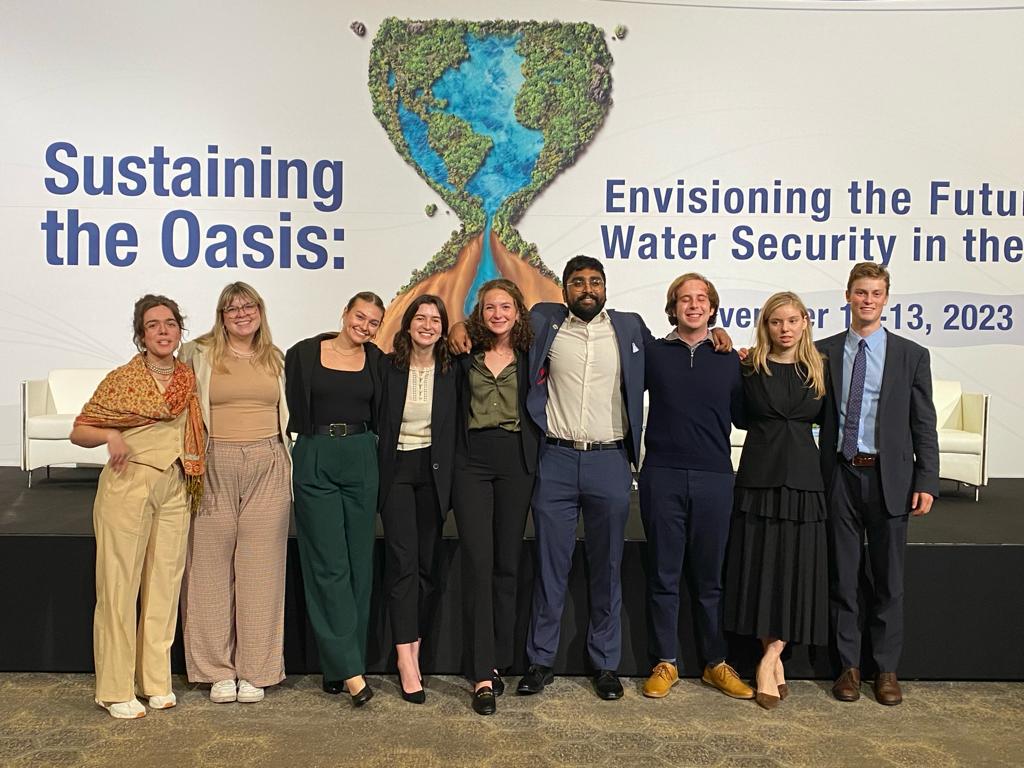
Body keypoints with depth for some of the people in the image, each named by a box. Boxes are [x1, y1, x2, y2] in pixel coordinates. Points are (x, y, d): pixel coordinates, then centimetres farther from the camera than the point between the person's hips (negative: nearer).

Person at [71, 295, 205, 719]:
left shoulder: (189, 377, 8)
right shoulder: (121, 379, -5)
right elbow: (79, 431, -1)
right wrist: (110, 435, -20)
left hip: (175, 489, 5)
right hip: (127, 486, -4)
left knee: (164, 584, 8)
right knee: (119, 584, -1)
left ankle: (156, 681, 20)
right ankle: (115, 689, 10)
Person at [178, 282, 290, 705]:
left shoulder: (276, 360, 14)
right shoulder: (198, 354, 5)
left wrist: (287, 465, 14)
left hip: (267, 468, 2)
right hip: (215, 466, -2)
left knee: (260, 569, 3)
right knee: (211, 567, 2)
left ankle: (254, 670, 13)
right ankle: (217, 670, 15)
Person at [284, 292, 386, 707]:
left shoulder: (377, 361, 8)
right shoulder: (304, 353, 1)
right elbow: (293, 409, 5)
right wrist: (315, 442, 0)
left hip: (361, 461, 3)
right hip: (315, 461, -3)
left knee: (358, 564, 5)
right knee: (329, 565, -5)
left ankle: (338, 665, 16)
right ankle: (350, 669, -3)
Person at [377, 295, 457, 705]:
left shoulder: (451, 371, 2)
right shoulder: (388, 367, 0)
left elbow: (458, 429, 5)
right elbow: (376, 423, 2)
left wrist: (452, 478, -1)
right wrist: (375, 474, -3)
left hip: (434, 472, 2)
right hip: (396, 469, -2)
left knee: (427, 563, 5)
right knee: (403, 560, -9)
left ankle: (414, 651, 17)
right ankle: (406, 660, -8)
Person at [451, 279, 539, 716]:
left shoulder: (530, 356, 7)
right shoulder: (466, 355, 7)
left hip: (515, 462, 1)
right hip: (472, 461, -1)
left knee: (507, 564, 7)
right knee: (477, 562, -7)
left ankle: (497, 663, 20)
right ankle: (483, 675, -3)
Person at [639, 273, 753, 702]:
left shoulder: (729, 359, 9)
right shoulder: (653, 353, 5)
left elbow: (742, 416, 10)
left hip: (714, 478, 1)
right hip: (662, 475, -1)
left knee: (709, 578, 10)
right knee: (663, 575, 7)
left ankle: (716, 663, 23)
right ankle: (665, 663, 19)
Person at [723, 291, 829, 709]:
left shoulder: (817, 370, 6)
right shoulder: (749, 367, 0)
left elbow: (824, 419, 16)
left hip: (802, 475, 2)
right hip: (759, 475, -2)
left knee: (795, 568, -1)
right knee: (759, 564, 0)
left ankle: (767, 662, 6)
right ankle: (775, 660, 13)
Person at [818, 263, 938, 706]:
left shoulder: (912, 356, 3)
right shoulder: (823, 352, 5)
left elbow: (924, 426, 2)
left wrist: (926, 482, -5)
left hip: (889, 477, 0)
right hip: (840, 475, 1)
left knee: (888, 578, 8)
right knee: (843, 577, 9)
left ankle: (886, 670, 22)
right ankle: (849, 666, 22)